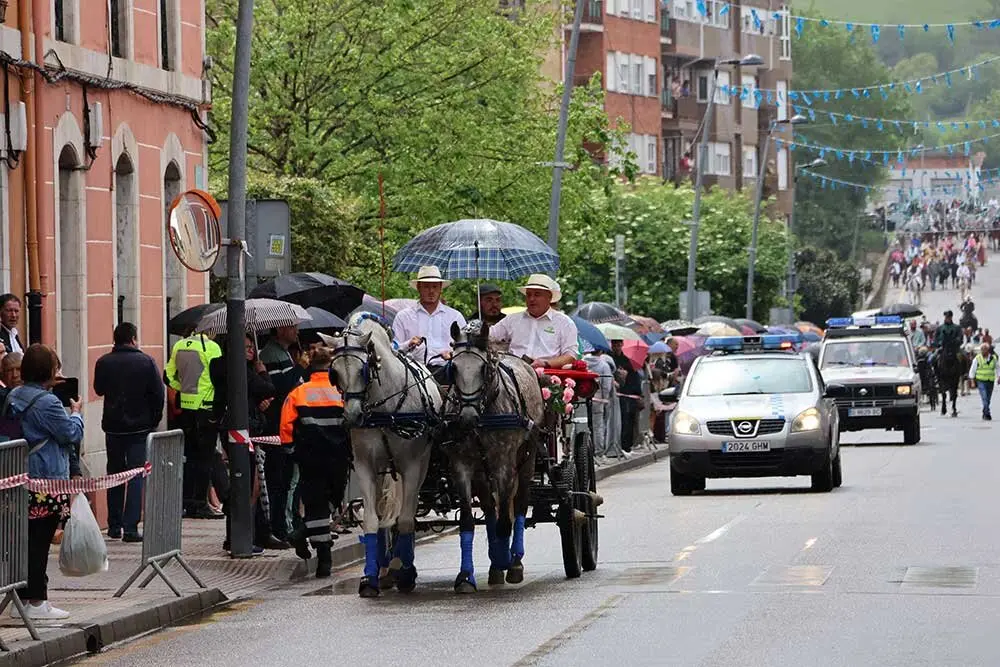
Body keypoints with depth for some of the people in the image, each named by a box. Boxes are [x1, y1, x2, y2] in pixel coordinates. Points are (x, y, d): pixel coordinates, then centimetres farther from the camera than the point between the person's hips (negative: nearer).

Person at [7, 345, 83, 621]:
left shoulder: (14, 398, 10)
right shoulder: (46, 402, -17)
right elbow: (72, 434, -10)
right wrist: (76, 413, 10)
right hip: (47, 479, -8)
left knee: (26, 541, 12)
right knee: (40, 542, -2)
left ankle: (21, 598, 15)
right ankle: (36, 601, 1)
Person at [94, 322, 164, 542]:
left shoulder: (103, 363, -2)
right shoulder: (146, 361, -10)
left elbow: (99, 389, 13)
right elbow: (158, 393, -8)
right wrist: (154, 419, 3)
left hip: (113, 427, 3)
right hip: (140, 426, -3)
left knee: (114, 475, 15)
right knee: (137, 475, -2)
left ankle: (114, 526, 20)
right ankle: (130, 527, -10)